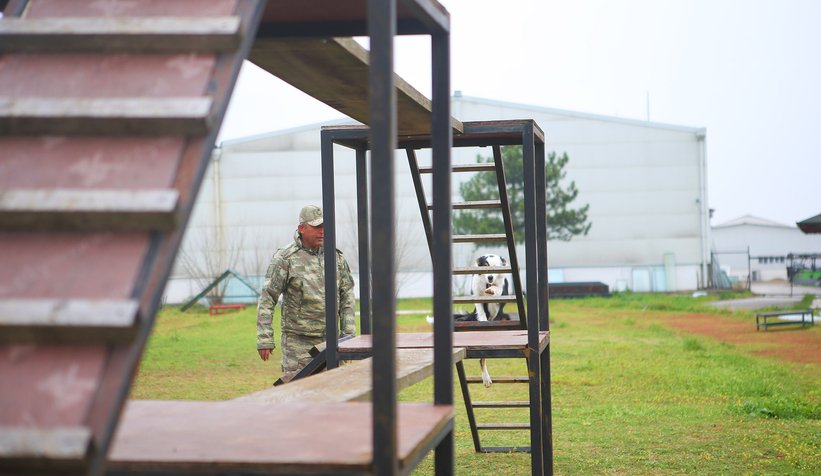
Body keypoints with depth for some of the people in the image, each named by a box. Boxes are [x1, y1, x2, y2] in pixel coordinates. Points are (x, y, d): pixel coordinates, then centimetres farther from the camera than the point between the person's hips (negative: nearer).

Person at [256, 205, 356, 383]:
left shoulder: (336, 258, 6)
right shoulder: (285, 258, -7)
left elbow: (347, 298, 11)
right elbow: (267, 299, -8)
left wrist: (348, 335, 5)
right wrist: (265, 339, -13)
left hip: (329, 340, 5)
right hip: (298, 340, -5)